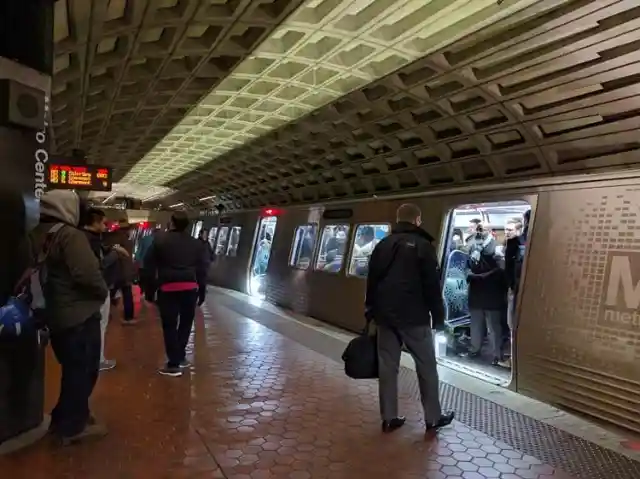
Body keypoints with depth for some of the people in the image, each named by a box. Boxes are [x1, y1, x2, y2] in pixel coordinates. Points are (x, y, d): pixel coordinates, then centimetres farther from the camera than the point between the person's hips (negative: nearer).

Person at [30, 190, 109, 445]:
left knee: (72, 368, 22)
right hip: (79, 314, -8)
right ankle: (73, 426, 15)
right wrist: (103, 292, -10)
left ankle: (64, 419, 32)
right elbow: (87, 273, -28)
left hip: (54, 314, 9)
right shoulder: (69, 234, -19)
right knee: (83, 370, 6)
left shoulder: (36, 235, 6)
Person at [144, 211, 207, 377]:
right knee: (185, 323, 16)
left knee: (170, 326, 2)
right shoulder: (196, 243, 6)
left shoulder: (161, 240, -3)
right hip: (190, 287, 3)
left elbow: (149, 262, -1)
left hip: (168, 287, -3)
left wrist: (156, 278, 12)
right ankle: (180, 357, 24)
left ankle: (173, 365, 4)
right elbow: (203, 267, 6)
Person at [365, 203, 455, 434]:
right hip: (414, 316, -5)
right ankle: (433, 418, 15)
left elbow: (371, 281, 14)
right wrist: (438, 317, -1)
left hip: (385, 315, 5)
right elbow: (432, 285, -9)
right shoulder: (422, 245, -6)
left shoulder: (382, 244, 11)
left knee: (387, 366, 8)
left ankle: (389, 418, 12)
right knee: (426, 366, 7)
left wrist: (371, 311, 21)